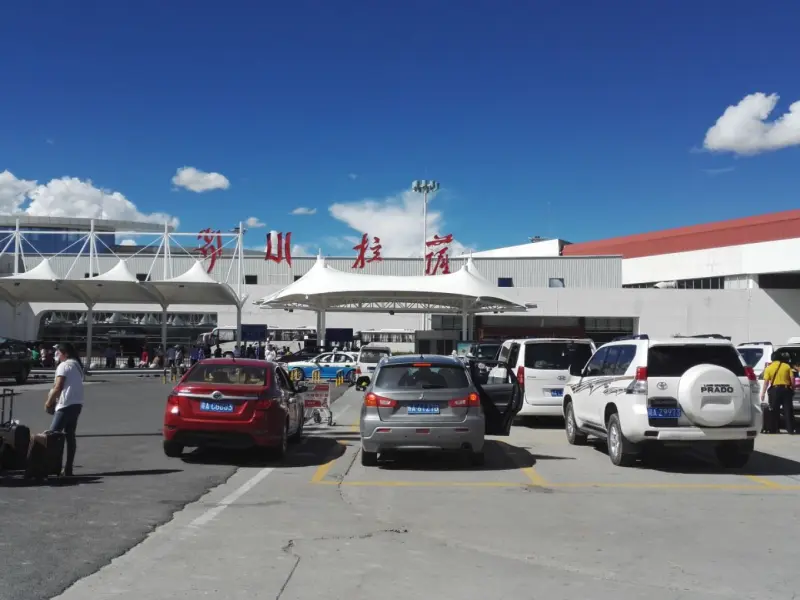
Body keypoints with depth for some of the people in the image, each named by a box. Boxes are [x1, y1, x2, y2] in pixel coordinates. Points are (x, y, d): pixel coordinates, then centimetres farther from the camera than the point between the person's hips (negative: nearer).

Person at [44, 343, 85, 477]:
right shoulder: (77, 365, 18)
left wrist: (48, 402, -2)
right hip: (77, 404, 9)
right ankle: (68, 468, 8)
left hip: (65, 405, -9)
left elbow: (58, 387, -13)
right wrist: (54, 397, 14)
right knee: (70, 436, 8)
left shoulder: (64, 365, -9)